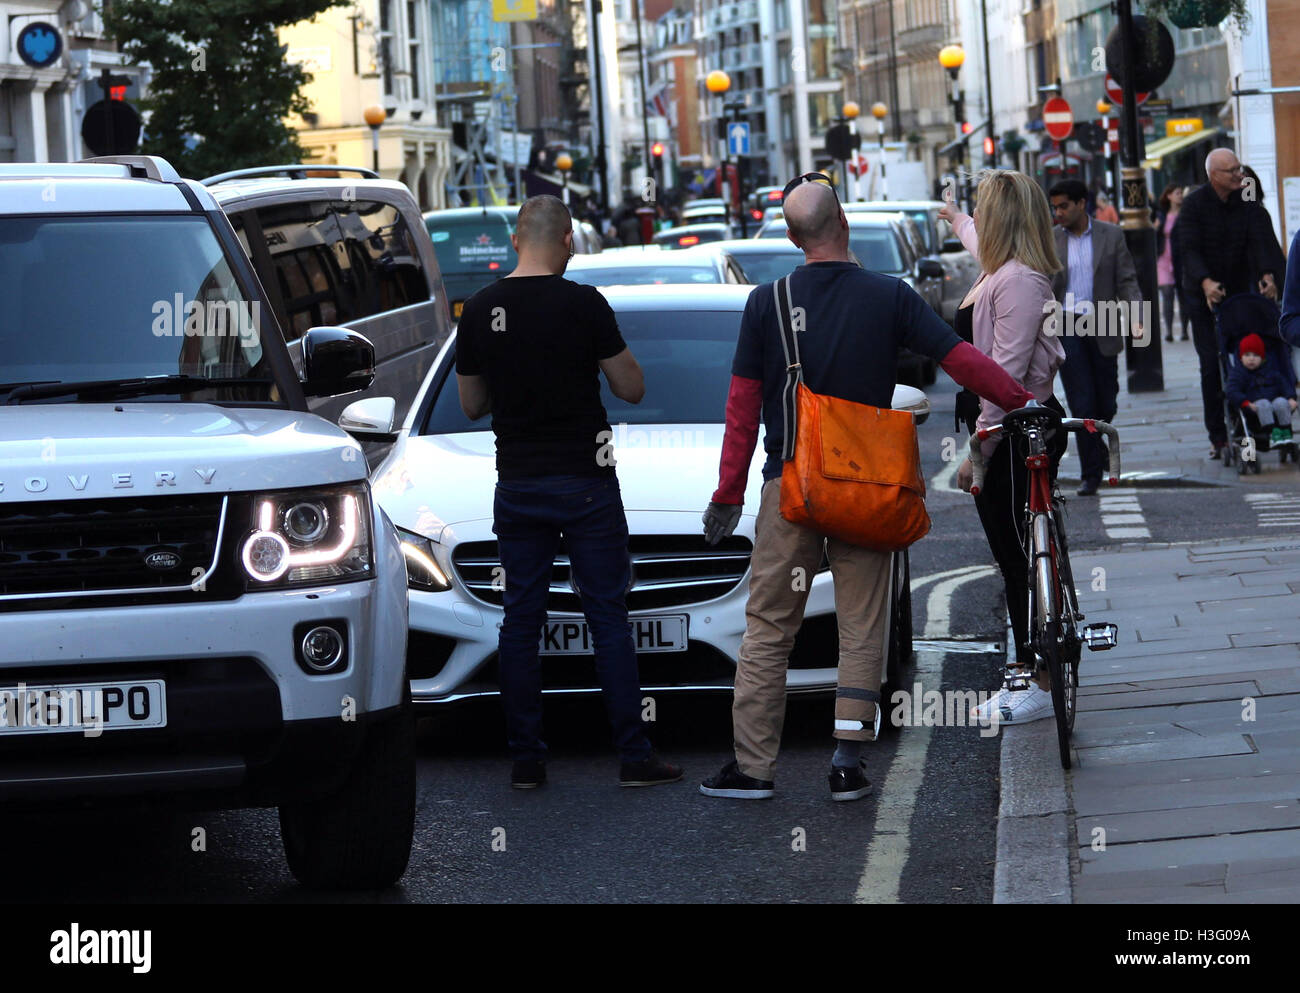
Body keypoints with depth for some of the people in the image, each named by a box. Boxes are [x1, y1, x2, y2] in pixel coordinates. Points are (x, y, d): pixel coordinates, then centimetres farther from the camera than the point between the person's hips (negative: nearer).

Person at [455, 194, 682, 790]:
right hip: (585, 483, -3)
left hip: (516, 486, 4)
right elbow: (632, 389, -5)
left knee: (520, 622, 8)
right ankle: (634, 757, 2)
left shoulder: (479, 311, 1)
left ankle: (526, 760, 7)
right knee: (609, 618, 2)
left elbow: (472, 405, 11)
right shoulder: (583, 305, -11)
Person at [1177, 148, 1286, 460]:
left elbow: (1262, 240, -14)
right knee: (1211, 364, -6)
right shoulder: (1194, 204, -8)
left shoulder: (1248, 204, -1)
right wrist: (1205, 282, -36)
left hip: (1240, 291, 2)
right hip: (1202, 294, -2)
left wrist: (1268, 274, -33)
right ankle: (1218, 436, -2)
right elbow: (1189, 248, -18)